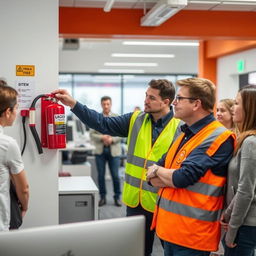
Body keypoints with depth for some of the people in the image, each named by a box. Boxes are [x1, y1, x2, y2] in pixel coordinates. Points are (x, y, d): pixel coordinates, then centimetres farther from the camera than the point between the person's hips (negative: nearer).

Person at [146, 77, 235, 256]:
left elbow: (182, 178, -24)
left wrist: (157, 170, -3)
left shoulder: (218, 138, -16)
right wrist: (173, 178, -12)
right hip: (170, 228, 8)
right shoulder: (185, 134, 11)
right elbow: (153, 177, 9)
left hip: (192, 234, -8)